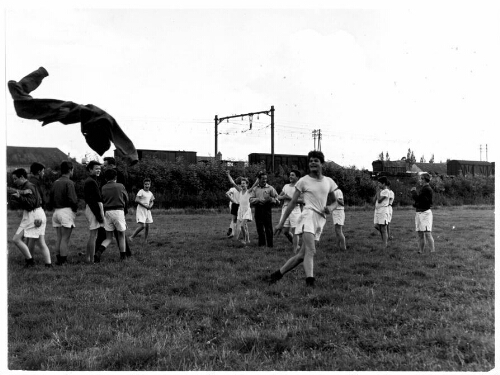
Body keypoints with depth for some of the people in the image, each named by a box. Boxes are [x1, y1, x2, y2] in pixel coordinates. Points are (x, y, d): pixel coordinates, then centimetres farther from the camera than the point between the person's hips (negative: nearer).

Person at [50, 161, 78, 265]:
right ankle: (63, 260, -4)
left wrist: (55, 207, 18)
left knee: (58, 237, 12)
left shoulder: (55, 183, 12)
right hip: (67, 211, -7)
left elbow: (51, 198, 14)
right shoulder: (69, 183, -11)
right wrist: (75, 209, -1)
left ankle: (58, 259, 15)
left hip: (56, 211, 7)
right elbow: (72, 199, -17)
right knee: (65, 238, -4)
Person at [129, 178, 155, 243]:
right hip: (141, 210, -7)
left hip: (147, 211, 7)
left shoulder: (150, 193, 12)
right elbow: (136, 200, -17)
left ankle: (145, 241, 13)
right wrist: (145, 206, -18)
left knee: (147, 226, 4)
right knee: (142, 226, -18)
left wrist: (150, 206, -4)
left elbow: (152, 202, 20)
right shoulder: (141, 191, -8)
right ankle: (132, 237, -6)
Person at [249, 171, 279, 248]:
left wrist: (270, 199, -17)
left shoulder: (270, 188, 6)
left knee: (268, 228, -3)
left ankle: (270, 245, 3)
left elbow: (276, 199, 1)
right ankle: (261, 244, 15)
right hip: (258, 209, 3)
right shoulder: (255, 189, 13)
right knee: (259, 228, 6)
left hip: (267, 209, -3)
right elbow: (251, 200, 3)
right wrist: (260, 200, -12)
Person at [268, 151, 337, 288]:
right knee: (310, 251, -23)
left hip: (321, 220, 5)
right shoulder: (304, 181, 3)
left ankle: (276, 275, 16)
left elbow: (333, 201, 24)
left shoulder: (329, 182, 14)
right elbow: (293, 202, 5)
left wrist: (330, 207, -1)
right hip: (308, 215, -5)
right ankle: (310, 283, -30)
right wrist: (281, 222, 3)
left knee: (302, 255, 5)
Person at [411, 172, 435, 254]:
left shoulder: (427, 189, -12)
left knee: (427, 233, -11)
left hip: (425, 213, -10)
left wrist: (413, 191, -2)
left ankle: (432, 251, -10)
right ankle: (420, 251, 16)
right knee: (420, 234, 11)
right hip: (419, 213, 10)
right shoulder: (423, 188, 18)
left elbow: (417, 198, -16)